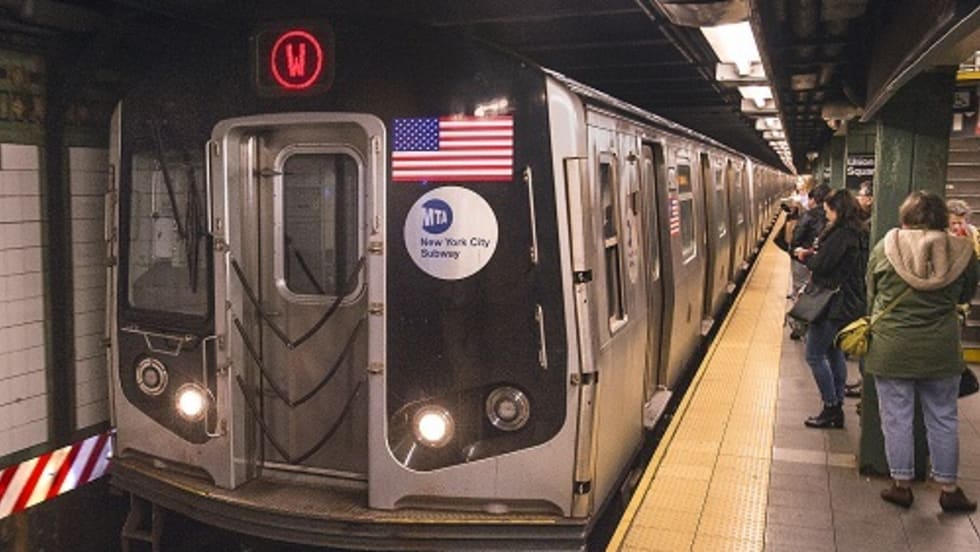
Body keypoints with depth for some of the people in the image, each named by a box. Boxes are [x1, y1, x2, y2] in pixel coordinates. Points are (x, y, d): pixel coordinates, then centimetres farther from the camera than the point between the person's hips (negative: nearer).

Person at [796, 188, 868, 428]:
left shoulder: (841, 235, -19)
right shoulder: (858, 233, 12)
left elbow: (820, 265, -21)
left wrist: (806, 257, -1)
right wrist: (814, 255, 5)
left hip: (833, 305, -10)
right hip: (851, 303, 10)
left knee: (814, 355, -2)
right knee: (834, 353, 17)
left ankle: (830, 408, 2)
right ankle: (837, 407, 22)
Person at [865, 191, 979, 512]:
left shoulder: (885, 247, -8)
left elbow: (871, 295, 4)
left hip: (891, 349, -1)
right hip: (941, 350, 2)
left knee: (896, 418, 10)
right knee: (943, 419, 14)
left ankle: (901, 485, 19)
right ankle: (949, 489, 23)